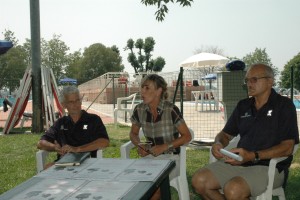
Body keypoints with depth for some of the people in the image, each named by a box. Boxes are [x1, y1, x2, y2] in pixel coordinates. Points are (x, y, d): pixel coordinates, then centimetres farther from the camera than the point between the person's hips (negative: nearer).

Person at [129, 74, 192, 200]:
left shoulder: (171, 110, -16)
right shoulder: (139, 110, -2)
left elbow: (187, 136, -9)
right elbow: (133, 133, 14)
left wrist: (165, 147, -19)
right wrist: (139, 146, -6)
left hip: (170, 157, -4)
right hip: (150, 156, 4)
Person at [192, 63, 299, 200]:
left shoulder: (284, 105, -3)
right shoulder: (243, 106, 14)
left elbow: (287, 148, -11)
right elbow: (226, 134, 20)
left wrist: (253, 156, -24)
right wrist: (218, 143, -6)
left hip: (269, 166, -6)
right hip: (238, 162, 6)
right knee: (199, 181, -14)